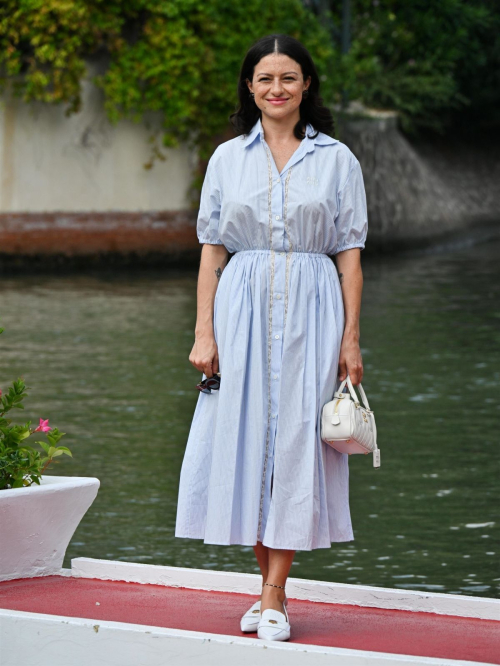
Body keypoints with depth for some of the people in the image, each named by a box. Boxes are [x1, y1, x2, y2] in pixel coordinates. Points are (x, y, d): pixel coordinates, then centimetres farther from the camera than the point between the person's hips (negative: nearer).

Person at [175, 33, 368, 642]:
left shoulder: (336, 159, 5)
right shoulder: (228, 158, 8)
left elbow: (350, 254, 3)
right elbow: (212, 251, 7)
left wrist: (351, 338, -4)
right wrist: (204, 333, -1)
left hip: (311, 309, -2)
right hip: (242, 306, 2)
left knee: (297, 439, -5)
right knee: (245, 438, 1)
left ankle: (273, 598, -1)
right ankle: (270, 586, 15)